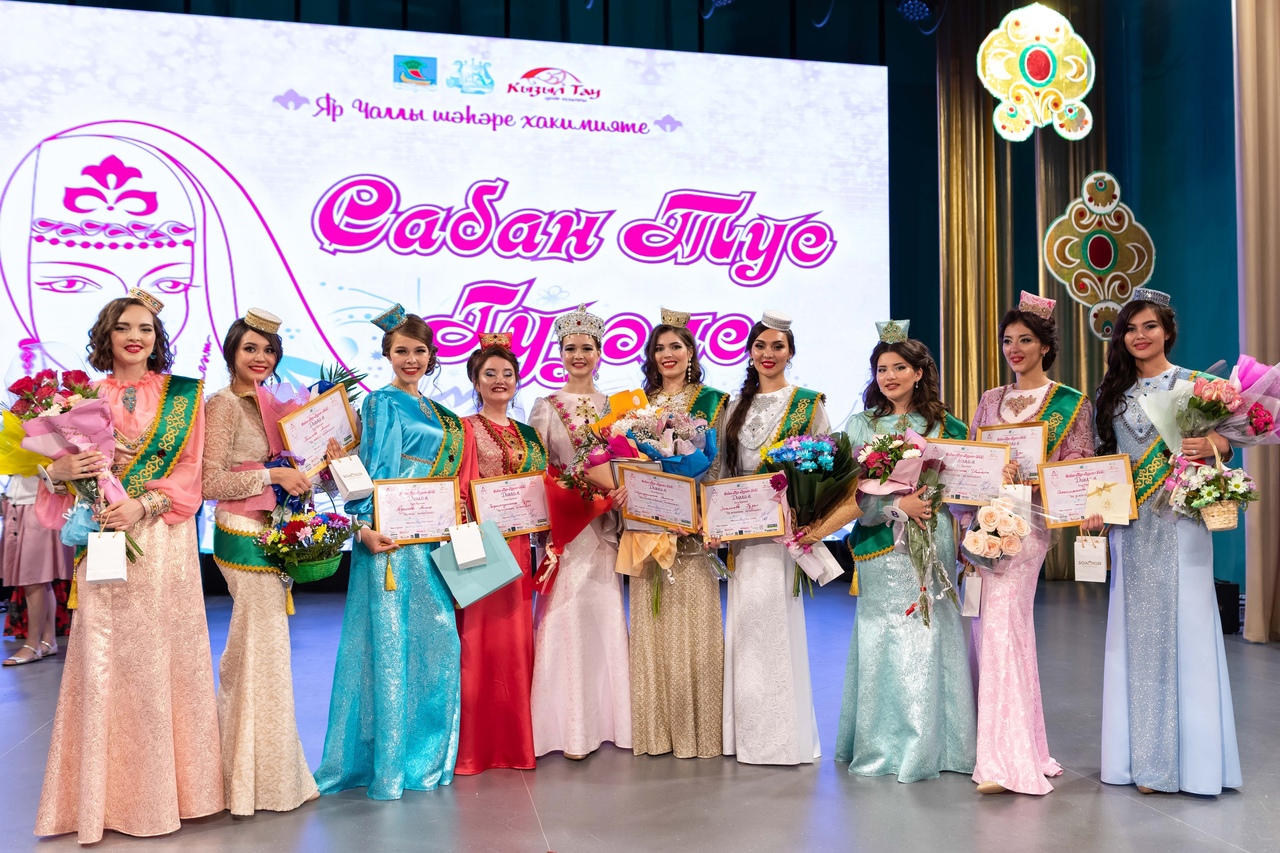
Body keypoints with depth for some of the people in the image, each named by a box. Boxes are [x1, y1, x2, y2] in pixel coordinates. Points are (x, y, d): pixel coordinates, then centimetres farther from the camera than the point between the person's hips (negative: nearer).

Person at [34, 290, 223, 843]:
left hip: (164, 542, 0)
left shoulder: (183, 396, 8)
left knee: (166, 655, 2)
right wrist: (60, 471, -15)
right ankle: (112, 793, 13)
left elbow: (189, 472, 1)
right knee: (106, 658, 1)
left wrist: (143, 505, -13)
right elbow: (64, 462, 8)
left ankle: (169, 786, 15)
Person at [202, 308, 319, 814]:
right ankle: (262, 775, 11)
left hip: (269, 535, 8)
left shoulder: (266, 403, 15)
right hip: (244, 536, -8)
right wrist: (274, 476, -15)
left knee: (253, 650, 14)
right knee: (262, 648, -2)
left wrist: (306, 472, 7)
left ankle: (243, 765, 27)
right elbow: (210, 482, -16)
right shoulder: (223, 404, -10)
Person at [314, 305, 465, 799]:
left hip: (433, 540, 8)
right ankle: (389, 764, 3)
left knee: (437, 640, 10)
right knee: (392, 640, -5)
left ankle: (428, 753, 22)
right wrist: (365, 526, -24)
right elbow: (372, 468, -13)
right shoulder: (383, 403, -3)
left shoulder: (434, 412, 19)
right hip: (393, 538, -8)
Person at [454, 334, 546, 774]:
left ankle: (515, 739, 19)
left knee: (516, 638, 8)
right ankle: (474, 745, 8)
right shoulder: (464, 429, 0)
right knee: (477, 637, -3)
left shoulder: (528, 435, 16)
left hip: (518, 548, 5)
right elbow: (456, 490, -8)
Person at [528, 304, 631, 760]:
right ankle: (569, 726, 4)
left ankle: (605, 716, 17)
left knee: (605, 613, 5)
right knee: (565, 614, -5)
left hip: (605, 523, 3)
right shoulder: (545, 406, 4)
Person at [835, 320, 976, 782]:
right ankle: (885, 745, 13)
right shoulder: (860, 425, 5)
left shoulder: (943, 424, 8)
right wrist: (897, 507, -12)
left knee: (930, 637, 1)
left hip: (932, 544, 1)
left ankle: (931, 744, 15)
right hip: (882, 546, -1)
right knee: (886, 640, 1)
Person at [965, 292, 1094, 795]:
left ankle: (1006, 759, -10)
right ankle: (1013, 749, 17)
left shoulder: (1071, 404, 3)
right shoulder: (991, 401, 17)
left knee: (999, 624, -16)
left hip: (1027, 522, -5)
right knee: (988, 627, 5)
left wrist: (1028, 474, -21)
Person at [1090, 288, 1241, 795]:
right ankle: (1142, 754, 15)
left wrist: (1213, 447, -21)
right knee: (1133, 631, 5)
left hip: (1178, 523, -4)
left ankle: (1183, 755, 6)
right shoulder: (1114, 392, 12)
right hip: (1129, 525, 4)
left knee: (1179, 626, -4)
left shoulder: (1193, 384, 2)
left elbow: (1223, 440, 2)